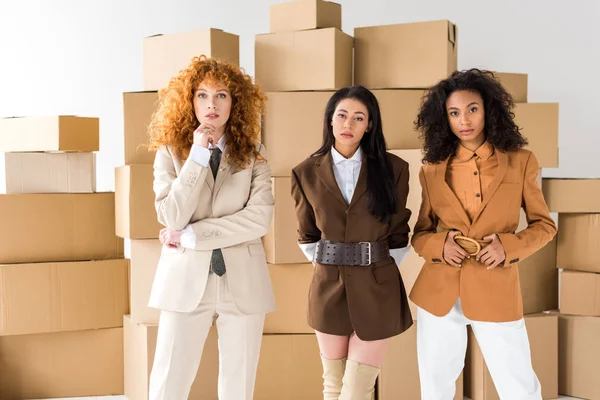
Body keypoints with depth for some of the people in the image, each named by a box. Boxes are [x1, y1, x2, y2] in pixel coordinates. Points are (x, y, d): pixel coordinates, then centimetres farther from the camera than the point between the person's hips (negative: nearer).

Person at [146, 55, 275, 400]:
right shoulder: (171, 151, 2)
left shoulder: (253, 152, 2)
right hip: (186, 280, 0)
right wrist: (198, 156, -14)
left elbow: (260, 218, -10)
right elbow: (172, 218, -10)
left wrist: (191, 236, -10)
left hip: (242, 282, 1)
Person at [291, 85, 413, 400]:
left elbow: (398, 233, 3)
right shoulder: (307, 172, 0)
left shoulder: (393, 168, -3)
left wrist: (377, 269, 2)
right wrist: (326, 265, 7)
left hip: (377, 289, -1)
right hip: (328, 287, 2)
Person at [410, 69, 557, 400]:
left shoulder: (520, 162, 0)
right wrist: (439, 245, -12)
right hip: (439, 291, 2)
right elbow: (420, 233, 10)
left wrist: (508, 246, -12)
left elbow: (544, 224, 6)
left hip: (495, 291, -2)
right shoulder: (432, 170, 3)